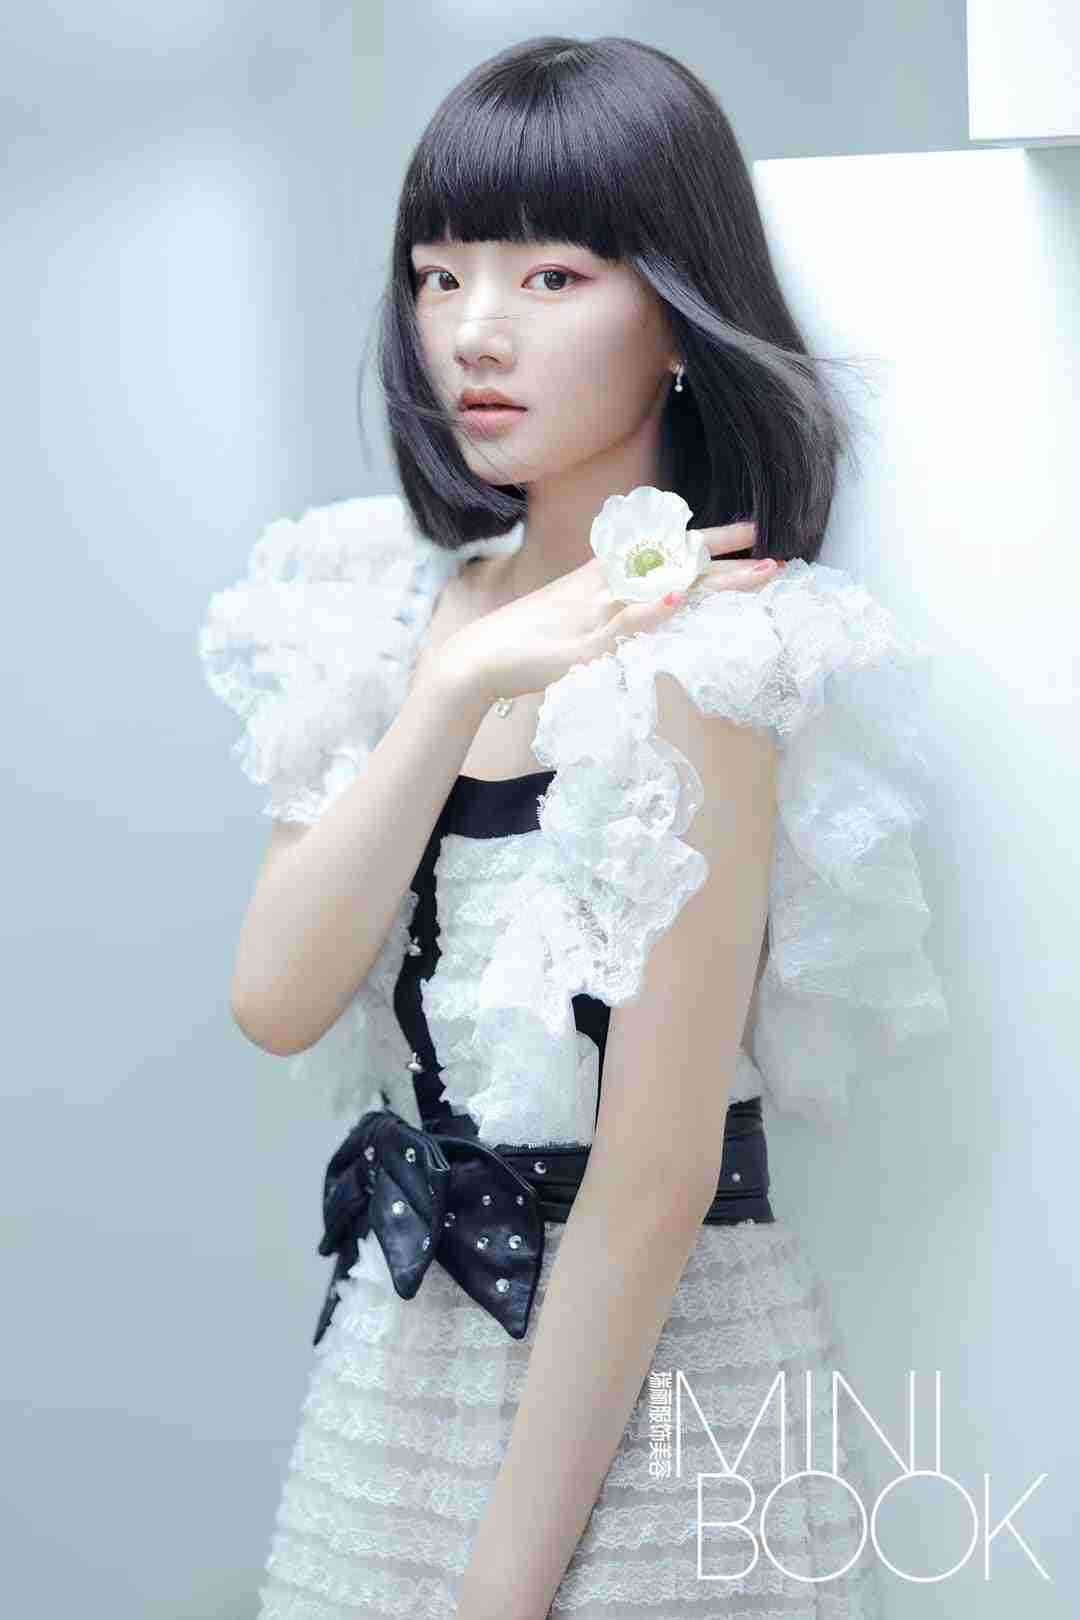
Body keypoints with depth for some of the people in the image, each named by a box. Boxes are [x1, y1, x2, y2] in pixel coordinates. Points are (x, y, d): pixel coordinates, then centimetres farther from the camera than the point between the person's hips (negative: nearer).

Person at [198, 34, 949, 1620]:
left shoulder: (696, 653, -18)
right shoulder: (412, 604, 4)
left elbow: (657, 1177, -19)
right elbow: (279, 1000, -7)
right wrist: (459, 684, -17)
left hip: (633, 1368, -7)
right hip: (405, 1334, 7)